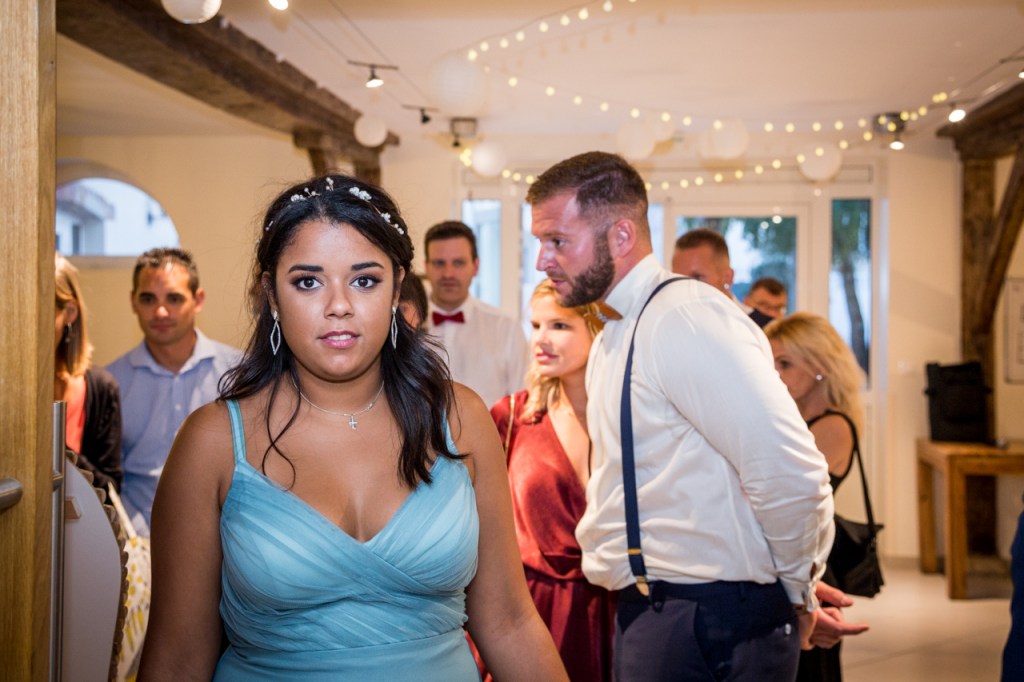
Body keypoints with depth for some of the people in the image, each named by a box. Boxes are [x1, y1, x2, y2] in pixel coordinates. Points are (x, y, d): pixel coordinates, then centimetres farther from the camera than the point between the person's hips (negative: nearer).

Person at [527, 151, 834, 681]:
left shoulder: (687, 318, -19)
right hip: (645, 612, 9)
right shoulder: (615, 335, 12)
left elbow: (789, 474, -24)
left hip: (711, 624, -9)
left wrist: (797, 592, -9)